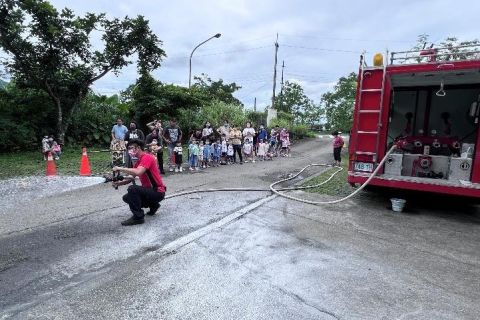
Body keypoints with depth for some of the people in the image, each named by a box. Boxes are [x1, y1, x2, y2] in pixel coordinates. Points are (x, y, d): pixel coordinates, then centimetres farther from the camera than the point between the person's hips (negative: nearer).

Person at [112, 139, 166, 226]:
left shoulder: (146, 157, -16)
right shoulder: (138, 162, 13)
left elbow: (138, 172, -32)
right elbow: (131, 178, 9)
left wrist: (120, 169, -22)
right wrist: (119, 183, -8)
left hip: (158, 192, -10)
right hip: (149, 190, 10)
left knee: (132, 189, -27)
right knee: (126, 198, 13)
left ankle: (138, 217, -15)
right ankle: (153, 205, 19)